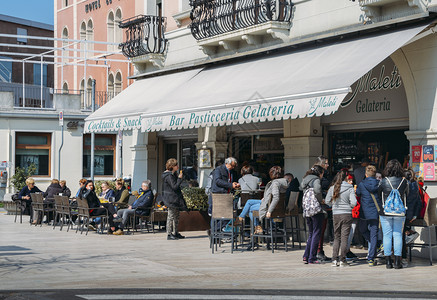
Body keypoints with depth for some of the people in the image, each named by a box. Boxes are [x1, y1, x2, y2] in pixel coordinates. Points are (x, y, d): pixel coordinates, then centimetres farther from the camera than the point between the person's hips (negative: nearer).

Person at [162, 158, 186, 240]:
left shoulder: (173, 174, 15)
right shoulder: (169, 176, -18)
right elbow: (175, 186, -23)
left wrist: (178, 177, 12)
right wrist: (179, 178, -17)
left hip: (175, 199, 11)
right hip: (171, 199, -11)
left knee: (176, 216, 15)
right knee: (171, 216, -7)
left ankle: (175, 233, 23)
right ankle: (169, 234, -3)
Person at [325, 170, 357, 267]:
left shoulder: (332, 188, 0)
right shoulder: (350, 188, -7)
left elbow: (327, 201, 4)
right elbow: (353, 202, -11)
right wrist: (348, 205, 10)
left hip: (336, 214, 2)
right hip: (347, 214, -2)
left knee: (336, 237, 12)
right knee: (344, 237, 2)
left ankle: (334, 260, 7)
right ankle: (342, 260, 2)